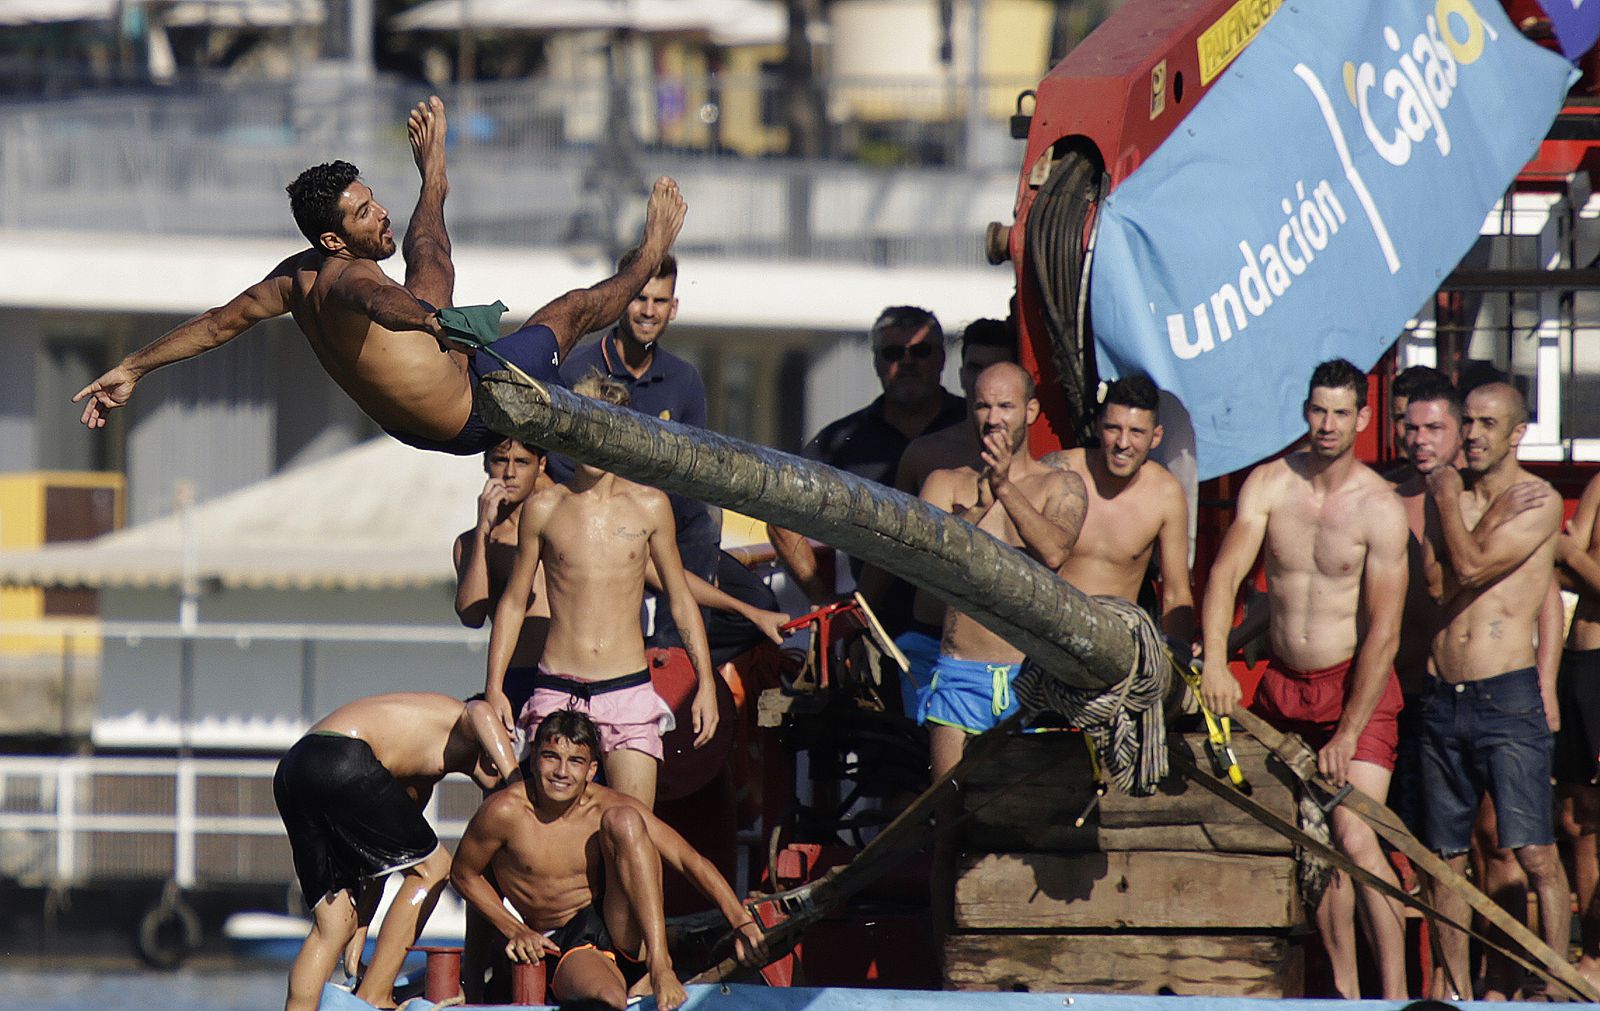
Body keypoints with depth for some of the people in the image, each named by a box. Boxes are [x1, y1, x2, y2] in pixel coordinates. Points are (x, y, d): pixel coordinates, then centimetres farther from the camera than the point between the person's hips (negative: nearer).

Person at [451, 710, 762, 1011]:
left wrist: (741, 921, -18)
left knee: (623, 820, -22)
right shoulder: (505, 812, -9)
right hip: (564, 946, -3)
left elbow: (689, 861, -6)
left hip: (627, 935, 3)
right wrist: (515, 930, -3)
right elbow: (464, 875, 8)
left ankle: (659, 965, -26)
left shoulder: (607, 808, -5)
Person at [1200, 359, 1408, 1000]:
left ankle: (1395, 995, -16)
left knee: (1353, 838, -17)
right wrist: (1213, 661, -29)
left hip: (1356, 684, -4)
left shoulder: (1379, 508, -13)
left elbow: (1383, 632, -14)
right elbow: (1227, 571, -12)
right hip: (1283, 687, 4)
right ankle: (1344, 990, 14)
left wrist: (1348, 735, -18)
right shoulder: (1269, 484, -2)